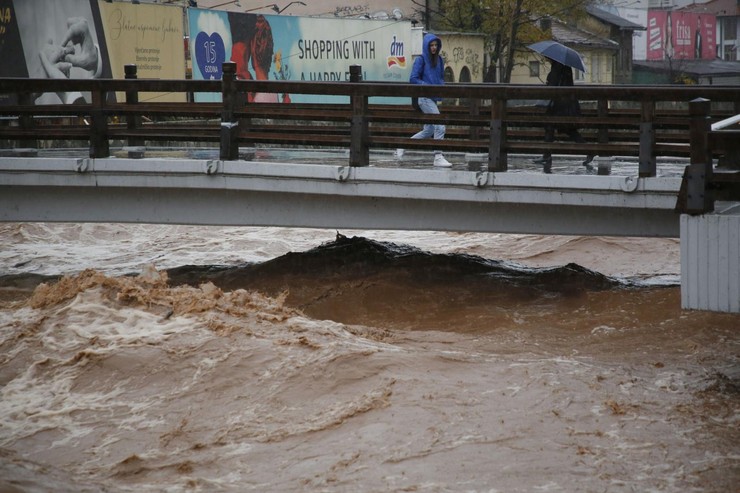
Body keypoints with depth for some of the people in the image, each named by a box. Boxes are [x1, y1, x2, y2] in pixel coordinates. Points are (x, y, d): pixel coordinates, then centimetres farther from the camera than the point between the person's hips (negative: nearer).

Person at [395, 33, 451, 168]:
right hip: (424, 97, -8)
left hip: (434, 99, 8)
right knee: (440, 127, -15)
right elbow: (413, 79, -10)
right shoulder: (421, 60, -7)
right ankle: (438, 157, -11)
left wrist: (441, 86, 1)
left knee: (428, 131, 12)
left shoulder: (439, 60, 14)